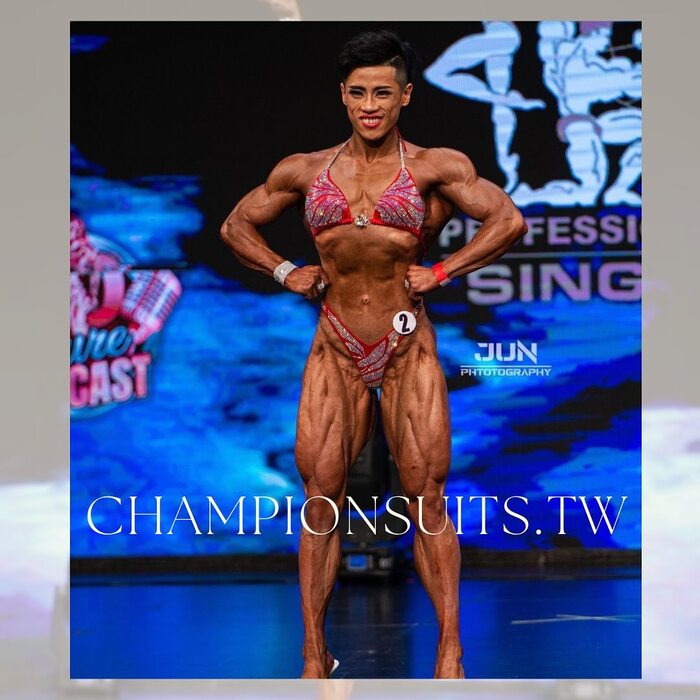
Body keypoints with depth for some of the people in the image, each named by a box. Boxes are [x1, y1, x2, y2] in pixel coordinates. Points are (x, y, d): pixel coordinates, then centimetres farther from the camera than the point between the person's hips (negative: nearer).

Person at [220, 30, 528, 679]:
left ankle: (449, 653, 0)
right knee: (320, 499, -2)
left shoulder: (434, 167, 0)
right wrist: (285, 271, 7)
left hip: (407, 346, -2)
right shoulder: (305, 170, 10)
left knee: (426, 499, -3)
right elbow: (236, 224, 21)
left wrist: (439, 274, -9)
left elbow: (509, 221, -9)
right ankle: (314, 655, 4)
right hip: (335, 350, 2)